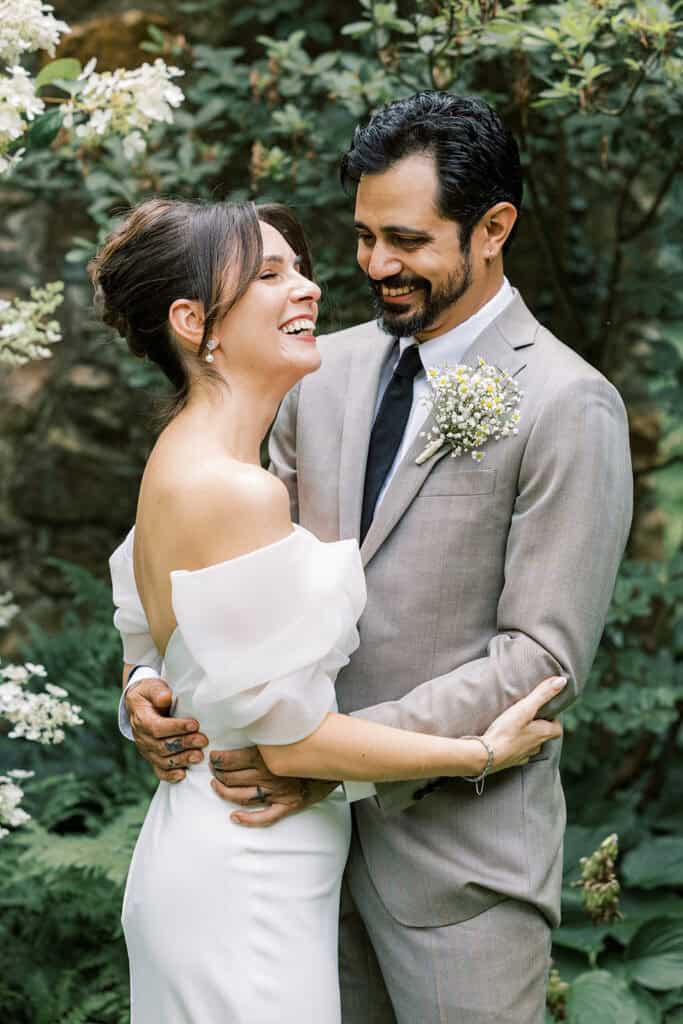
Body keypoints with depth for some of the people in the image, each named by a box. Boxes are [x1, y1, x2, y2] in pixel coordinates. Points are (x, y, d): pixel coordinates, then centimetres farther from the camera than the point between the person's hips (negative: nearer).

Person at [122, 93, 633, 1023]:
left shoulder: (568, 407, -13)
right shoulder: (327, 371, 7)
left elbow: (543, 656, -17)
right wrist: (152, 678, -8)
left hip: (458, 841, -5)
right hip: (314, 816, 5)